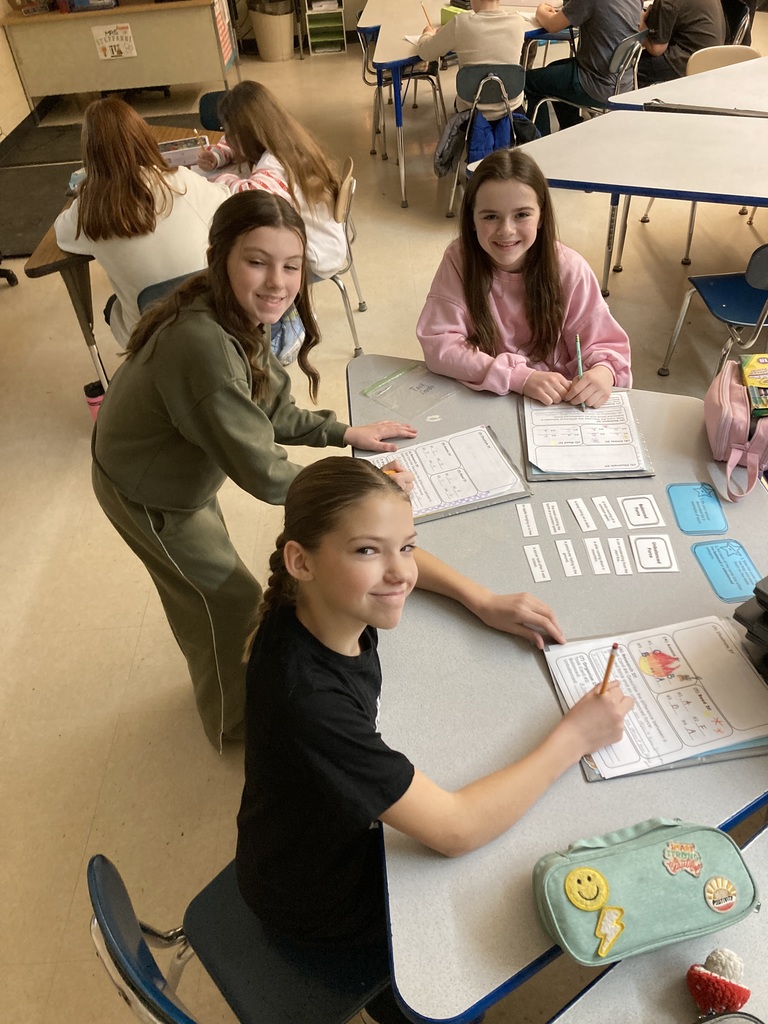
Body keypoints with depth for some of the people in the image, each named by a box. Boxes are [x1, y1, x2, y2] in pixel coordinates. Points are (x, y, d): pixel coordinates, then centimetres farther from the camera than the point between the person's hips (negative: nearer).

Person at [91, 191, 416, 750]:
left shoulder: (236, 318, -12)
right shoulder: (205, 347, -41)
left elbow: (271, 412, 0)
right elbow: (262, 472, -36)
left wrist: (346, 432, -7)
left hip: (176, 469, 8)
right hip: (149, 497, -8)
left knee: (202, 588, 29)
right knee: (234, 603, 10)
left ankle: (223, 687, 59)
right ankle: (236, 723, 39)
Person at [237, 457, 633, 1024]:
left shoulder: (321, 597, -20)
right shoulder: (309, 700, -43)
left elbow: (399, 561, 4)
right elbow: (456, 830, -35)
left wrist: (484, 601, -11)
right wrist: (574, 737, -25)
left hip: (340, 831, 6)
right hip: (320, 901, -6)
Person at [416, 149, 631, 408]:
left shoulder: (569, 269, -9)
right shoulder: (458, 259, -10)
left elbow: (604, 345, -3)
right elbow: (439, 345, -16)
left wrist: (602, 372, -27)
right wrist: (521, 377, -25)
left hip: (556, 404, 1)